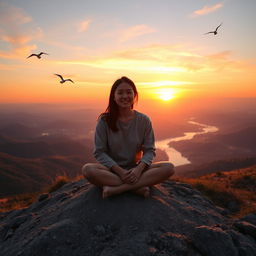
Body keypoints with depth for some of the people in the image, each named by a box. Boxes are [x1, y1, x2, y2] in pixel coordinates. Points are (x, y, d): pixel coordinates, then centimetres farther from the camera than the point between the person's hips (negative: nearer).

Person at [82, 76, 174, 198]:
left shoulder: (144, 120, -2)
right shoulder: (104, 120, -6)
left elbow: (149, 150, -2)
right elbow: (99, 152, -8)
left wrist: (139, 169, -22)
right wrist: (120, 171, -20)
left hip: (135, 169, 2)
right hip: (112, 170, -1)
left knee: (169, 167, -23)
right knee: (87, 169, -32)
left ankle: (115, 188, -25)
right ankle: (137, 187, -24)